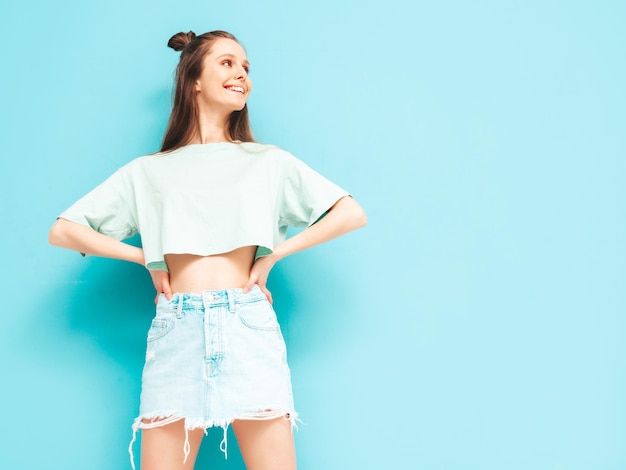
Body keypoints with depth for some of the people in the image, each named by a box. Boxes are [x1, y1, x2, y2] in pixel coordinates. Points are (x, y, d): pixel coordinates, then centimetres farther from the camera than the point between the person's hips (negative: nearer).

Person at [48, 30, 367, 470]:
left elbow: (353, 214, 7)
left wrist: (275, 253, 1)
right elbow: (63, 231, 13)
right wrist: (146, 258, 4)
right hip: (176, 330, 1)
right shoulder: (148, 172, 15)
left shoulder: (269, 161, 14)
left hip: (248, 325, 0)